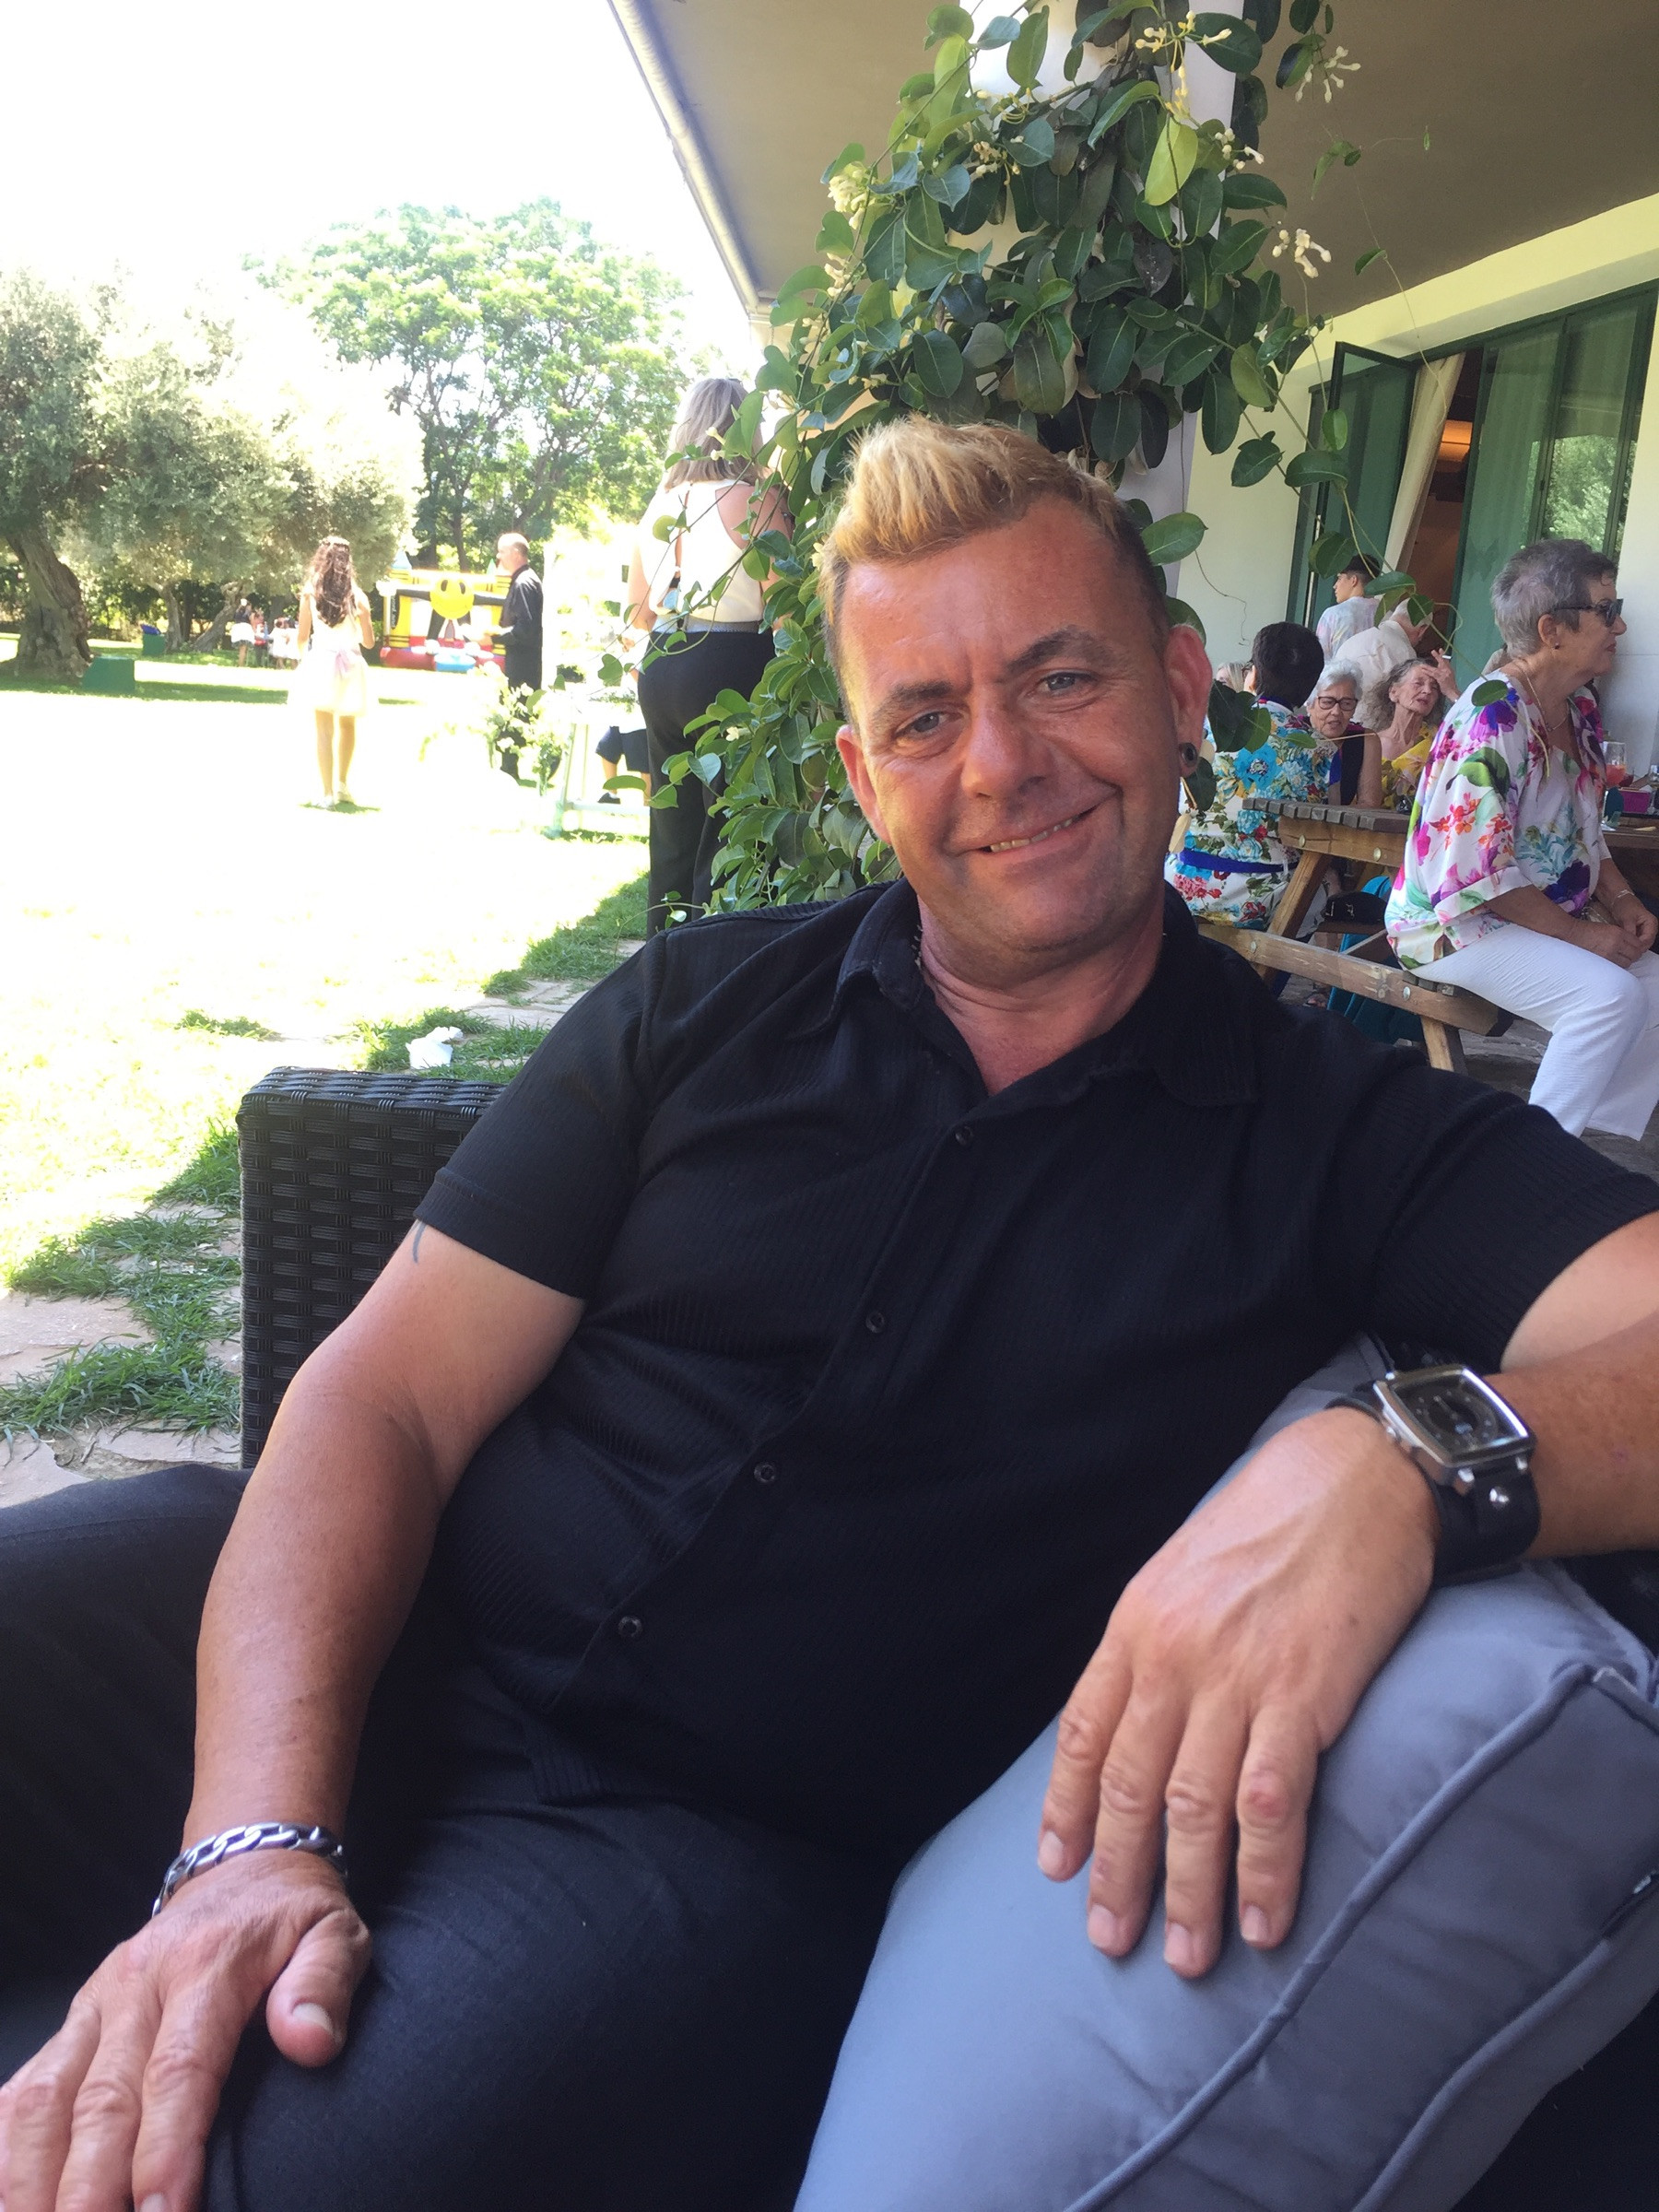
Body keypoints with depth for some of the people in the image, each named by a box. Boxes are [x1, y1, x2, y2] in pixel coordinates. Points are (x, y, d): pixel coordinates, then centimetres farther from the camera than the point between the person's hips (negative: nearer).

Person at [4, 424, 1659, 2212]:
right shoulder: (704, 1008, 7)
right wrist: (256, 1839, -15)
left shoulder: (1343, 1136, 3)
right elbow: (389, 1393, 0)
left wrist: (1403, 1461, -32)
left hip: (734, 1846, -1)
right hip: (382, 1667, 2)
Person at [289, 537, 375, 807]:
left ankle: (328, 792, 0)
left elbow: (302, 638, 1)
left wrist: (303, 657, 22)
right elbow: (368, 641, 3)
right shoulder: (356, 596, 0)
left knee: (324, 729, 2)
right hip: (350, 664, 1)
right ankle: (343, 783, 16)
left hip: (321, 661, -1)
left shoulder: (310, 592, -1)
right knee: (348, 726, 20)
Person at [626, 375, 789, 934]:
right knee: (727, 836, -1)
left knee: (673, 833, 15)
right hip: (730, 668, -7)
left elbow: (638, 612, 17)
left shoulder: (663, 500, 11)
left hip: (660, 669, 7)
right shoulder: (757, 500, -8)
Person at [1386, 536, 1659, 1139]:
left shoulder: (1580, 707, 7)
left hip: (1554, 914, 10)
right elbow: (1478, 873, -25)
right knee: (1611, 995, -26)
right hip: (1458, 924, -9)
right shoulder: (1492, 715, -22)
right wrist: (1581, 935, -21)